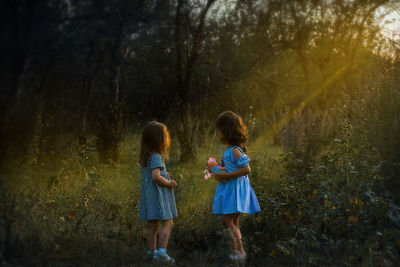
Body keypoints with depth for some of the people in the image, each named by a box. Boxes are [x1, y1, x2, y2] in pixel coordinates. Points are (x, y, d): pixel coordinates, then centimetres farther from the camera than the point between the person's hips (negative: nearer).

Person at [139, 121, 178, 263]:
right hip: (158, 194, -9)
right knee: (167, 223, -7)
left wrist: (165, 176, 14)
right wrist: (169, 183, -12)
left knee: (153, 225, 14)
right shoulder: (156, 157, -16)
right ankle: (162, 251, -15)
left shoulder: (144, 157, 12)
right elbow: (156, 177, -26)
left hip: (148, 194, 9)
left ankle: (151, 252, 19)